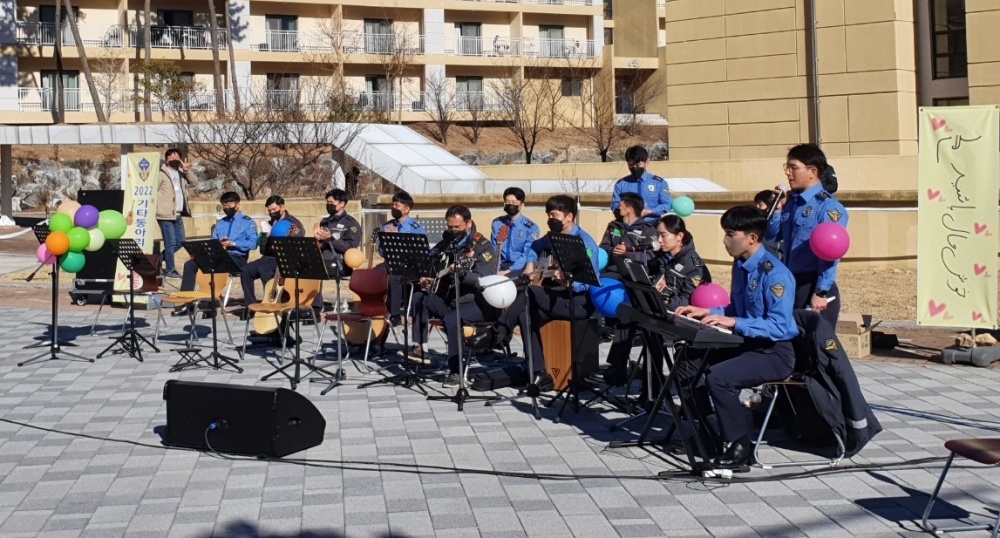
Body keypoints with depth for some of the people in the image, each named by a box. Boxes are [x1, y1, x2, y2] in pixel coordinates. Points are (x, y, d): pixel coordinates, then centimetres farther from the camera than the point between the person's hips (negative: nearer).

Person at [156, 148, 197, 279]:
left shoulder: (181, 173, 17)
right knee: (170, 243, -4)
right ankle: (170, 270, 6)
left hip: (178, 214, 8)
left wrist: (187, 170, -4)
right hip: (166, 214, -8)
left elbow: (194, 182, 8)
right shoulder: (161, 174, -6)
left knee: (180, 241, 14)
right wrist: (158, 206, -14)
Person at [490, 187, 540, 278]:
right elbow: (492, 250, 11)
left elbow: (527, 255, -9)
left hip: (521, 267, -3)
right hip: (501, 265, 4)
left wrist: (509, 270, -21)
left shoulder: (531, 228, -3)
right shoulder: (497, 223, 10)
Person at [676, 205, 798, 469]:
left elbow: (779, 327, -26)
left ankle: (738, 446, -10)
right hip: (748, 345, 9)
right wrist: (707, 312, 4)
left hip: (775, 353, -9)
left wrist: (733, 323, -30)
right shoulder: (740, 266, 8)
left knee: (717, 377, -27)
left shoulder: (775, 274, -20)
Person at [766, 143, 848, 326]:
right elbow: (772, 237, 15)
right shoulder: (791, 202, 10)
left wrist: (820, 293, -20)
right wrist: (777, 209, 1)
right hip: (790, 286, 8)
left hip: (814, 288, -8)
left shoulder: (828, 206, -13)